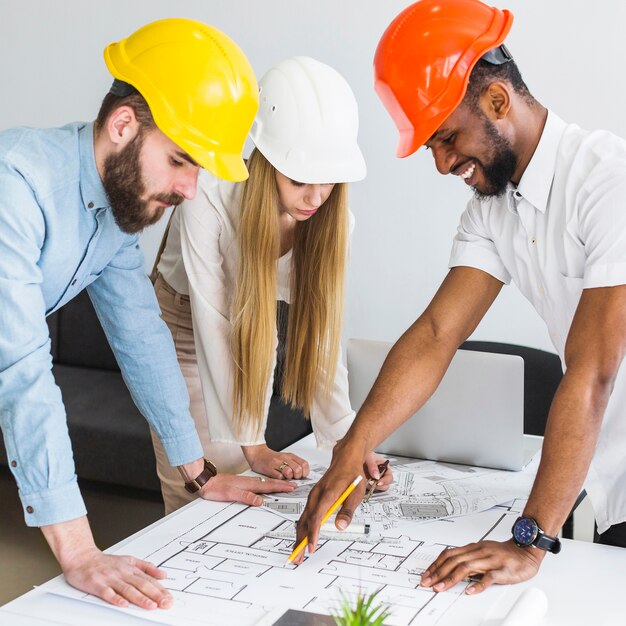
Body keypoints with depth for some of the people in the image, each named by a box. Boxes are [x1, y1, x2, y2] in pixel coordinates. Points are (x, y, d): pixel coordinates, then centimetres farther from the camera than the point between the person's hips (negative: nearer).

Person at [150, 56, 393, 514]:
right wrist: (250, 445, -31)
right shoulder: (210, 200, -34)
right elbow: (214, 330, -31)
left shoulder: (330, 218, -22)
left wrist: (346, 440, -29)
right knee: (193, 497, -3)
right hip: (184, 329, -3)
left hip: (258, 331, 3)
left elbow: (318, 332, -19)